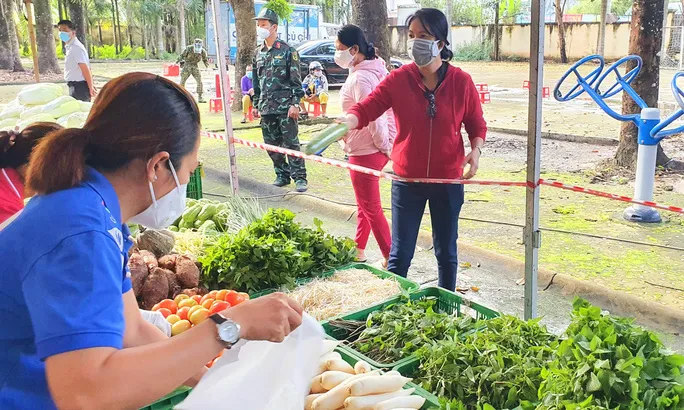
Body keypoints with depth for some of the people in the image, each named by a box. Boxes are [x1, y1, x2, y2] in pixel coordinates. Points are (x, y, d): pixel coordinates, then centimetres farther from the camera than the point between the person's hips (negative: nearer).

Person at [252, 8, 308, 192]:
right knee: (271, 144, 9)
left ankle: (300, 177, 1)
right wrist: (255, 104, 15)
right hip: (266, 107, 6)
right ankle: (282, 175, 21)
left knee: (291, 143, -5)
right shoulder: (257, 53, 12)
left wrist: (295, 104, -14)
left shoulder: (287, 51, -5)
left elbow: (296, 80, -8)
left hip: (285, 106, -6)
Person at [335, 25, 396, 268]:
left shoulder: (359, 78, -23)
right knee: (364, 204, 22)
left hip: (365, 152, -10)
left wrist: (384, 145, -12)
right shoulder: (376, 71, 7)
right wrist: (388, 142, 12)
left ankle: (390, 258, 10)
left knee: (371, 208, 2)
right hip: (377, 149, 10)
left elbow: (372, 118, -26)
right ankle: (359, 250, 37)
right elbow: (390, 110, 10)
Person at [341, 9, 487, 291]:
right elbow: (365, 109, -15)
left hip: (448, 181, 1)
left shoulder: (461, 81, -5)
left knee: (446, 254, 16)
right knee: (399, 256, 6)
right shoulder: (398, 79, -7)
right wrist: (344, 122, -35)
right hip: (407, 180, 0)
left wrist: (476, 150, -15)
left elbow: (477, 125, 4)